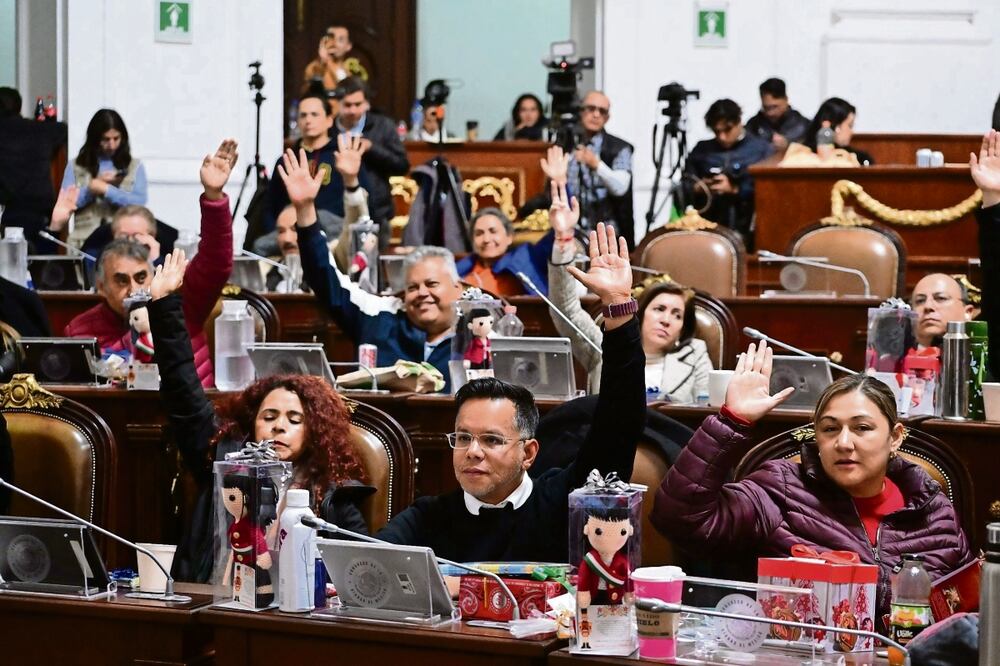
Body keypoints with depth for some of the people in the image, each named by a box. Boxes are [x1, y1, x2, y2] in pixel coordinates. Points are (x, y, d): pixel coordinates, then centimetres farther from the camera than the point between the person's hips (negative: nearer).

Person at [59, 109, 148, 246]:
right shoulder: (76, 166, 12)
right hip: (84, 241, 0)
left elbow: (139, 202, -4)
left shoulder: (134, 166, 10)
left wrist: (106, 189, -9)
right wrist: (91, 187, -5)